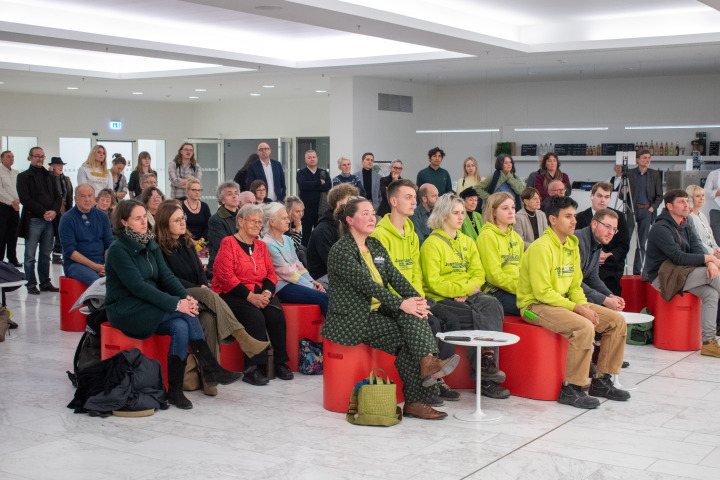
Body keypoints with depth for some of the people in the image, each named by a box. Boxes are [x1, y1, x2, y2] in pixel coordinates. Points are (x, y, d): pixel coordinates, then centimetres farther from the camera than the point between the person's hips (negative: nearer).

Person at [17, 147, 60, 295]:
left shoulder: (49, 176, 16)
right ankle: (31, 284, 6)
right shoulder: (23, 177, 1)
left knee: (46, 254, 9)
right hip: (33, 220, -4)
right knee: (30, 256, 0)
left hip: (49, 220, 4)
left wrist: (54, 211, -7)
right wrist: (43, 212, -15)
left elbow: (58, 196, 12)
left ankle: (45, 283, 15)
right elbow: (25, 199, -9)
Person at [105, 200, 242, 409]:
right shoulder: (118, 249, -13)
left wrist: (185, 296, -17)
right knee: (187, 314, -25)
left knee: (181, 327, -24)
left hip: (149, 308, 7)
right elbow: (138, 286, -22)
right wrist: (175, 304, -28)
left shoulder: (151, 244, 11)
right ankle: (210, 369, -20)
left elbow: (166, 275, 3)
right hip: (125, 311, -7)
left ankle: (175, 391, -20)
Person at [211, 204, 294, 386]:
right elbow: (226, 276, -11)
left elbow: (271, 274, 13)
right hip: (233, 294, -5)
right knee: (255, 317, -32)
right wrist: (250, 296, -18)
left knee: (277, 314, -24)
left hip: (260, 293, 5)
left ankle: (280, 363, -14)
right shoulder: (228, 243, -1)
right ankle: (253, 368, -25)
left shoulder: (261, 246, 19)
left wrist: (266, 293, -9)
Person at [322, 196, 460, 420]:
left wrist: (415, 298, -13)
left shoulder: (375, 246, 15)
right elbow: (366, 284, -20)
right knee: (406, 337, -20)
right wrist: (401, 303, -27)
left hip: (376, 312, 7)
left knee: (412, 314, -20)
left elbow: (394, 275, 5)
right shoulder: (341, 250, -10)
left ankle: (428, 362, -27)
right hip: (352, 320, -7)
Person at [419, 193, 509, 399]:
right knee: (479, 315, -30)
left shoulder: (467, 241, 21)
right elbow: (434, 283, -10)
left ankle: (487, 361, -36)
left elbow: (479, 273, 12)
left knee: (492, 304, -28)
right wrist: (465, 289, -13)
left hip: (469, 296, 5)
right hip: (441, 300, -5)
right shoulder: (432, 244, -1)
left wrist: (468, 290, -9)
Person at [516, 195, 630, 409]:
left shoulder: (572, 245, 11)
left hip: (563, 301, 9)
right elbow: (543, 292, -21)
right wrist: (577, 309, -20)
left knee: (617, 321, 1)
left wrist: (584, 306, -5)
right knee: (584, 327, -33)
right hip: (536, 305, -9)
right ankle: (570, 390, -21)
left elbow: (575, 286, 15)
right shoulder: (541, 247, -17)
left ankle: (601, 382, 10)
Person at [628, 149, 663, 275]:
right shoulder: (629, 173, 2)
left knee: (642, 243, 5)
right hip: (631, 210, -2)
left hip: (647, 211, 2)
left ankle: (637, 271, 11)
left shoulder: (655, 174, 8)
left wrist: (653, 207, -4)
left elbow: (659, 195, 10)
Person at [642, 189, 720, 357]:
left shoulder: (687, 229, 16)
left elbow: (699, 250, 0)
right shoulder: (661, 228, -13)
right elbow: (679, 257, -22)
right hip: (661, 278, -8)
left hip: (678, 274, 8)